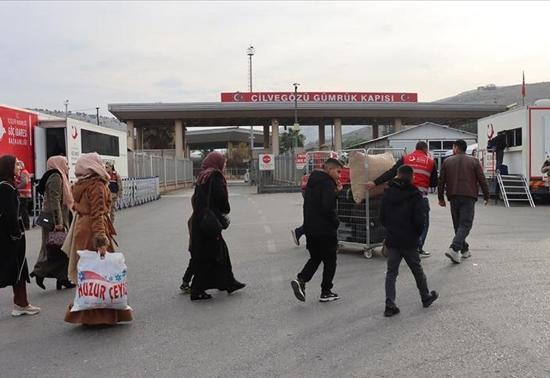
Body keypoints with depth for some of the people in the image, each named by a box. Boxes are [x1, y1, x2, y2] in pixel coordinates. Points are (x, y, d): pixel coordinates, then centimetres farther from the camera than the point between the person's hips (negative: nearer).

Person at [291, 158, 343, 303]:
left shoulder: (313, 181, 13)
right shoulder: (327, 184, -17)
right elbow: (328, 208, -24)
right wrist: (336, 222, -10)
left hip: (310, 228, 8)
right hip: (325, 230, -8)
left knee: (315, 258, 19)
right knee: (330, 261, 7)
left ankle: (301, 280, -1)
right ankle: (326, 292, 15)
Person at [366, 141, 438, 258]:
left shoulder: (405, 159, 7)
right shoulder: (430, 162, 5)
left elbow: (391, 173, -2)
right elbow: (434, 183, 8)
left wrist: (375, 182, -3)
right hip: (421, 196, -2)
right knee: (423, 223, 12)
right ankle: (418, 249, 8)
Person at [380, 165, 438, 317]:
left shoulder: (387, 193, 1)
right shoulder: (415, 195, -11)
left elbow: (382, 217, 5)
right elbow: (420, 220, -14)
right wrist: (417, 234, 3)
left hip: (392, 240, 3)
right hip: (409, 241, -2)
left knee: (391, 272, 6)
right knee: (417, 270, 15)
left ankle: (390, 305, 0)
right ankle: (426, 297, 33)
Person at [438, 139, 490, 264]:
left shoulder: (447, 161, 7)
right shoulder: (474, 161, 4)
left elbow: (441, 181, 6)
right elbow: (482, 180, 1)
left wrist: (441, 198, 13)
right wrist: (486, 196, 9)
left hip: (453, 197, 2)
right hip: (468, 197, -2)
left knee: (458, 224, 14)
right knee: (465, 224, -5)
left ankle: (464, 250, 21)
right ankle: (454, 249, -22)